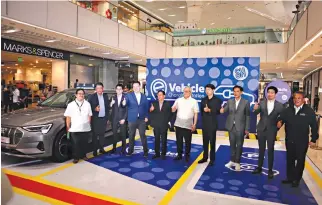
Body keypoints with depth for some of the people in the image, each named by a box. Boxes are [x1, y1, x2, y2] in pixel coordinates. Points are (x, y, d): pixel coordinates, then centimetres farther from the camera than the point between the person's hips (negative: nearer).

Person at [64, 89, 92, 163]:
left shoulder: (87, 104, 7)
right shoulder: (71, 105, -1)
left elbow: (89, 115, 9)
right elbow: (68, 117, -2)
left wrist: (88, 124, 5)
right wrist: (68, 127, -4)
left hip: (85, 128, 2)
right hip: (74, 129, -2)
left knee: (84, 143, 11)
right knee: (75, 144, 4)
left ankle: (83, 155, 28)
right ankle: (76, 157, 17)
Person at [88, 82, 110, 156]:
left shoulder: (106, 96, 6)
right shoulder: (92, 97, -5)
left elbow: (108, 107, 8)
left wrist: (107, 118, 6)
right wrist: (94, 109, -24)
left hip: (104, 118, 3)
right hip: (96, 119, -3)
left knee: (102, 134, 11)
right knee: (95, 135, 5)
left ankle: (101, 148, 22)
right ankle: (95, 150, 14)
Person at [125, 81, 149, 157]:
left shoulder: (144, 96, 8)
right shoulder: (129, 95, 1)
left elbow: (146, 107, 9)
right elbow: (125, 103, -13)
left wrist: (146, 117, 0)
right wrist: (124, 103, -36)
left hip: (142, 119, 1)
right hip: (132, 119, -1)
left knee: (143, 135, 2)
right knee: (131, 135, 9)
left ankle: (145, 151, 13)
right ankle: (130, 150, 24)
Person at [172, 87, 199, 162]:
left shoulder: (194, 101, 0)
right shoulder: (178, 100, 7)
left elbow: (196, 113, -2)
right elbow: (173, 110, 6)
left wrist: (194, 124, -9)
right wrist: (174, 107, -18)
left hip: (188, 125, -2)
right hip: (178, 124, 3)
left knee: (187, 142, 5)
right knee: (179, 141, 10)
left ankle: (187, 155, 19)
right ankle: (179, 155, 22)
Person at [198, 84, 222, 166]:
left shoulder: (217, 100, -2)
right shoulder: (203, 100, 13)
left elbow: (218, 111, -11)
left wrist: (210, 110, -20)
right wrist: (203, 118, 6)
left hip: (212, 124, -4)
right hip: (205, 124, 5)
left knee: (212, 142, 1)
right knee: (205, 141, 10)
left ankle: (212, 159, 9)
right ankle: (205, 157, 20)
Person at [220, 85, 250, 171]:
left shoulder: (246, 102, -1)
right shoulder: (229, 101, 7)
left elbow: (247, 116, -1)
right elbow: (225, 110, -2)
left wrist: (247, 128, -4)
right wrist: (222, 110, -27)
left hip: (240, 127, -3)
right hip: (231, 126, 3)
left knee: (239, 145, 6)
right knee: (232, 144, 13)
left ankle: (237, 162, 19)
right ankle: (232, 161, 26)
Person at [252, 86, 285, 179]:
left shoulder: (280, 105, -6)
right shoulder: (261, 103, -3)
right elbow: (256, 113, -13)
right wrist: (255, 109, -32)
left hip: (272, 131, -1)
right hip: (261, 129, 2)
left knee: (270, 151, 8)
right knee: (261, 150, 13)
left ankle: (270, 170, 19)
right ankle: (259, 167, 25)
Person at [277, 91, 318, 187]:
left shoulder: (309, 111, -6)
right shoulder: (288, 110, 4)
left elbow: (314, 126, -5)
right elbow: (282, 118, 0)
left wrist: (313, 139, -7)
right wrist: (279, 122, -25)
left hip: (302, 142, -3)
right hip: (289, 140, 4)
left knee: (300, 160, 10)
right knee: (290, 159, 13)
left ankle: (297, 179, 23)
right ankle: (290, 178, 27)